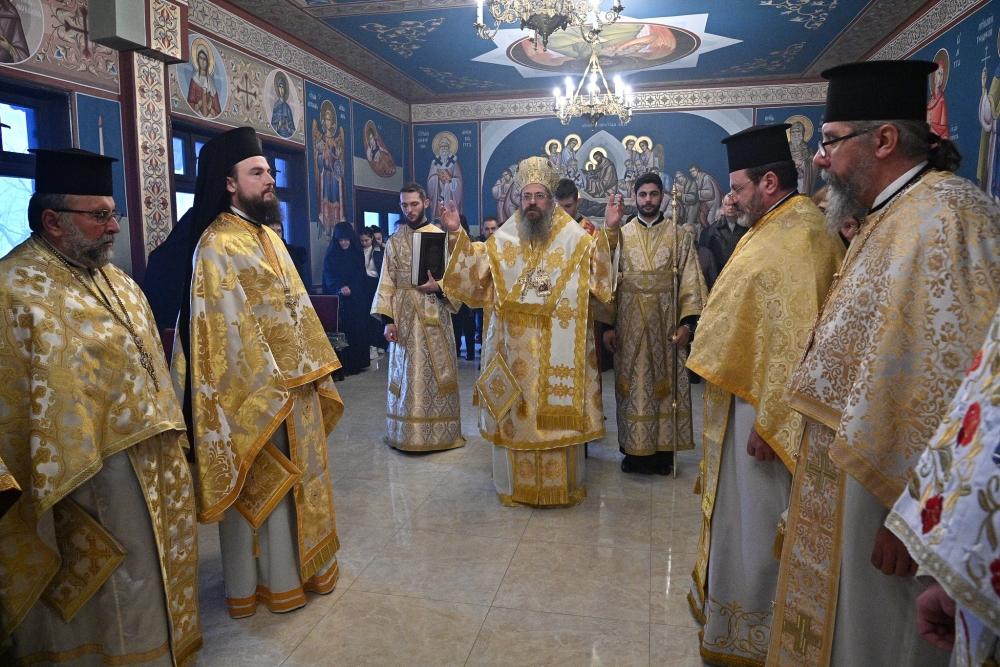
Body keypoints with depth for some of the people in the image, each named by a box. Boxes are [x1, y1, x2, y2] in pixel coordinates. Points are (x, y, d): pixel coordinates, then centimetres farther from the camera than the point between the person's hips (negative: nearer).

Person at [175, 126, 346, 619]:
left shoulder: (268, 237, 12)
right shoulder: (217, 245, -16)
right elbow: (230, 327, -20)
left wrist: (316, 365, 11)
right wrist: (269, 387, -20)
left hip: (295, 384, 9)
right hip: (255, 391, -9)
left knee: (293, 478, 19)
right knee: (259, 485, 6)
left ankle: (295, 563, 36)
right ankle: (264, 581, 23)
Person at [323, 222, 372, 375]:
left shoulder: (358, 253, 7)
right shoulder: (331, 255, 0)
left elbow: (361, 276, 8)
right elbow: (330, 277, -10)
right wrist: (340, 287, -27)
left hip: (357, 299, 2)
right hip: (339, 299, -2)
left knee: (358, 329, 0)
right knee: (342, 330, -6)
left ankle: (357, 362, 7)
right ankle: (343, 365, -3)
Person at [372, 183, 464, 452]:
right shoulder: (394, 241, 8)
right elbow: (387, 283, 4)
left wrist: (439, 286, -20)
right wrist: (387, 318, -5)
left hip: (435, 315, -2)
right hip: (404, 315, 2)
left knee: (436, 371, 2)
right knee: (407, 373, 5)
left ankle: (438, 431, 12)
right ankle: (408, 434, 15)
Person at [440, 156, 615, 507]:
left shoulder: (576, 238, 3)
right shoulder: (502, 239, 10)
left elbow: (599, 274, -3)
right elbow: (475, 266, 12)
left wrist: (607, 233, -14)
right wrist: (457, 234, 3)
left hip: (558, 345, -2)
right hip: (514, 344, 2)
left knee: (558, 412, 3)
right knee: (515, 412, 7)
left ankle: (560, 484, 19)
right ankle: (517, 484, 22)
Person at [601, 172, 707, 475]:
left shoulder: (679, 235, 5)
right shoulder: (620, 234, 6)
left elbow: (690, 280, 0)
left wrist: (687, 322, -10)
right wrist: (608, 324, -5)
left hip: (666, 323, 0)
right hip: (630, 325, 0)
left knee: (666, 385, 5)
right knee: (633, 385, 5)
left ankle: (663, 450, 16)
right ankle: (634, 450, 16)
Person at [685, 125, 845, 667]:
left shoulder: (802, 237, -19)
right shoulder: (770, 231, 13)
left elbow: (799, 342, -25)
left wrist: (767, 423, -23)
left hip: (764, 407, -10)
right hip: (741, 398, 10)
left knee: (756, 521, 4)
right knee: (738, 512, 21)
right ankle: (727, 596, 39)